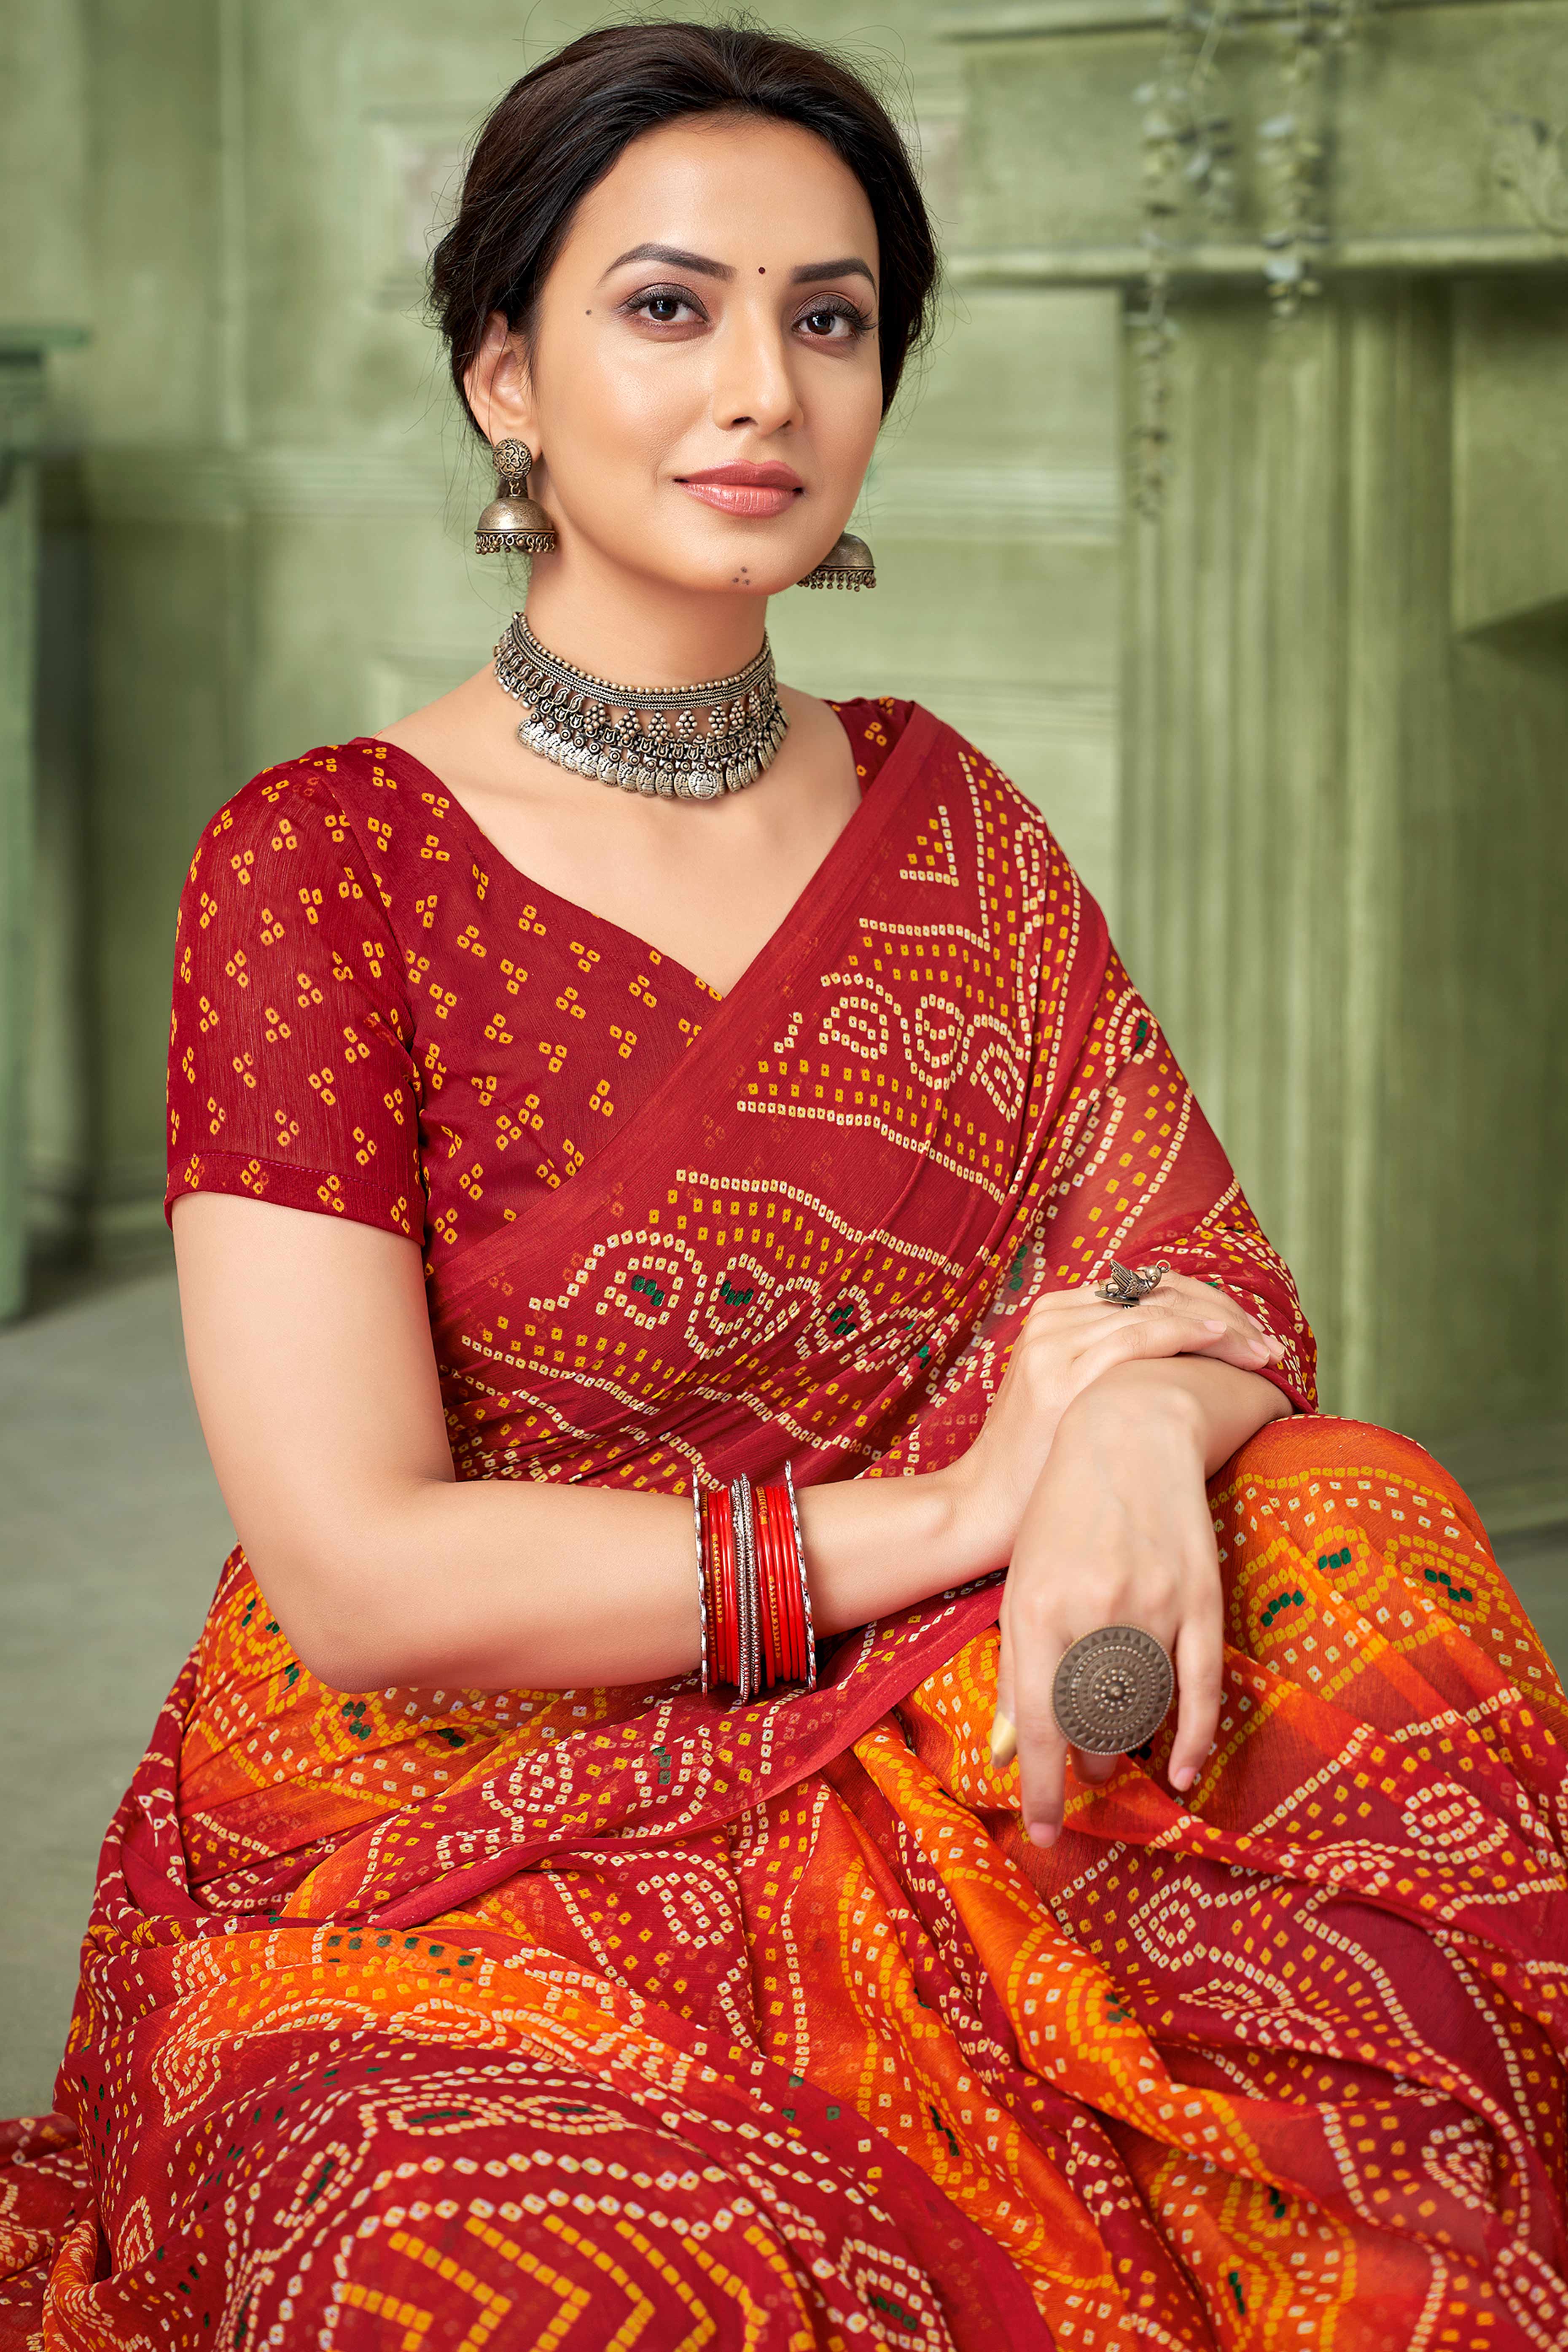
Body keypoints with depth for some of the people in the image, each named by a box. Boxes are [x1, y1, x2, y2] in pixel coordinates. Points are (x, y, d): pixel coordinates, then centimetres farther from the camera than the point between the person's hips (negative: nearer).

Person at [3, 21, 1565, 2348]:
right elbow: (357, 1572, -16)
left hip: (915, 1812, 6)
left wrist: (1144, 1431, -21)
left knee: (1364, 1555, -21)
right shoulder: (321, 865, -8)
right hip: (436, 1863, -5)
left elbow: (1218, 1289, 4)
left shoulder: (949, 823, 9)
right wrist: (955, 1506, -15)